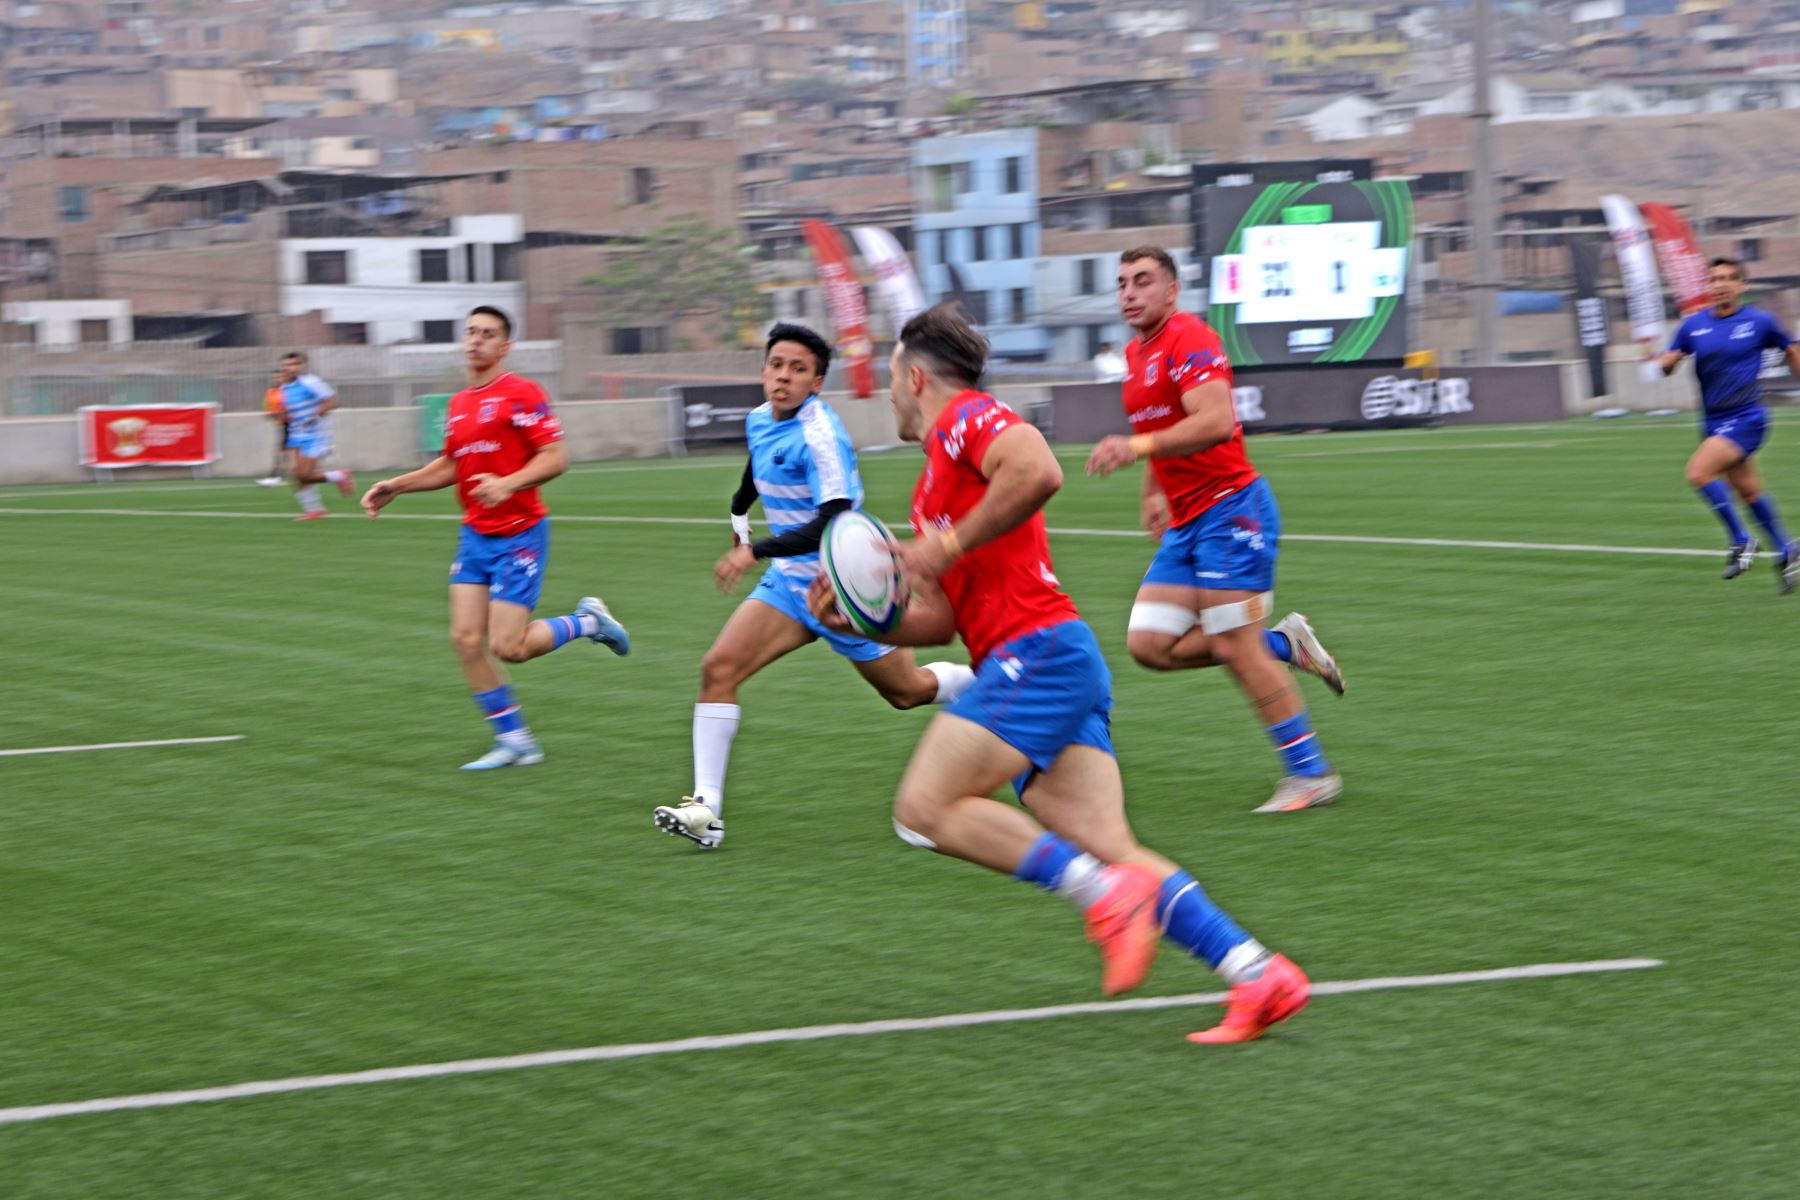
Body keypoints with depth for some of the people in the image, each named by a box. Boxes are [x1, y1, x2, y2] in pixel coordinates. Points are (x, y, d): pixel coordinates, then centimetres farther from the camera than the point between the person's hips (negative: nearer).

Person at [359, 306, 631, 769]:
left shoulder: (522, 394, -10)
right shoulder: (458, 404, 13)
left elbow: (554, 457, -16)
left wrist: (508, 484, -30)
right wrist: (395, 486, 19)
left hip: (519, 533, -7)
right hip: (475, 535, 7)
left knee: (508, 647, -11)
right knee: (466, 640, -4)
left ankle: (587, 621, 16)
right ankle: (514, 739, 7)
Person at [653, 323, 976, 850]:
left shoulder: (820, 435, -25)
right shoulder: (760, 421, 1)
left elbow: (833, 524, -33)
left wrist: (756, 551, -37)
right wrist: (739, 517, 40)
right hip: (790, 582, 7)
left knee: (908, 690, 9)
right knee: (718, 668, -12)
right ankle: (706, 809, -16)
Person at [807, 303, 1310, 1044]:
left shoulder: (964, 416, 1)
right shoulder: (933, 488, 30)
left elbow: (1039, 471, -21)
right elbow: (940, 621, 28)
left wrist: (945, 547, -14)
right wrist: (856, 619, 13)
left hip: (1037, 651, -9)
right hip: (1024, 664, 9)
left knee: (925, 809, -14)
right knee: (1108, 846, -4)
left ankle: (1109, 895, -19)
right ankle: (1258, 976, -14)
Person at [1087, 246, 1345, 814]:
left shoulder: (1188, 338, -13)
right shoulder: (1136, 353, 16)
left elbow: (1216, 421, -28)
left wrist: (1138, 447, -35)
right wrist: (1153, 492, 22)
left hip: (1230, 509, -9)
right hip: (1184, 523, 9)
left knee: (1235, 649, -10)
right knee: (1149, 644, -1)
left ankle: (1310, 772, 1)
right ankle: (1285, 643, 14)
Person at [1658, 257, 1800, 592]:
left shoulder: (1759, 322, -7)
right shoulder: (1694, 324, 3)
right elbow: (1668, 364, 5)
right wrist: (1660, 361, -18)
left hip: (1746, 417, -6)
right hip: (1713, 420, 6)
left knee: (1699, 471, -23)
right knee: (1749, 490, 14)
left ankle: (1740, 540, -8)